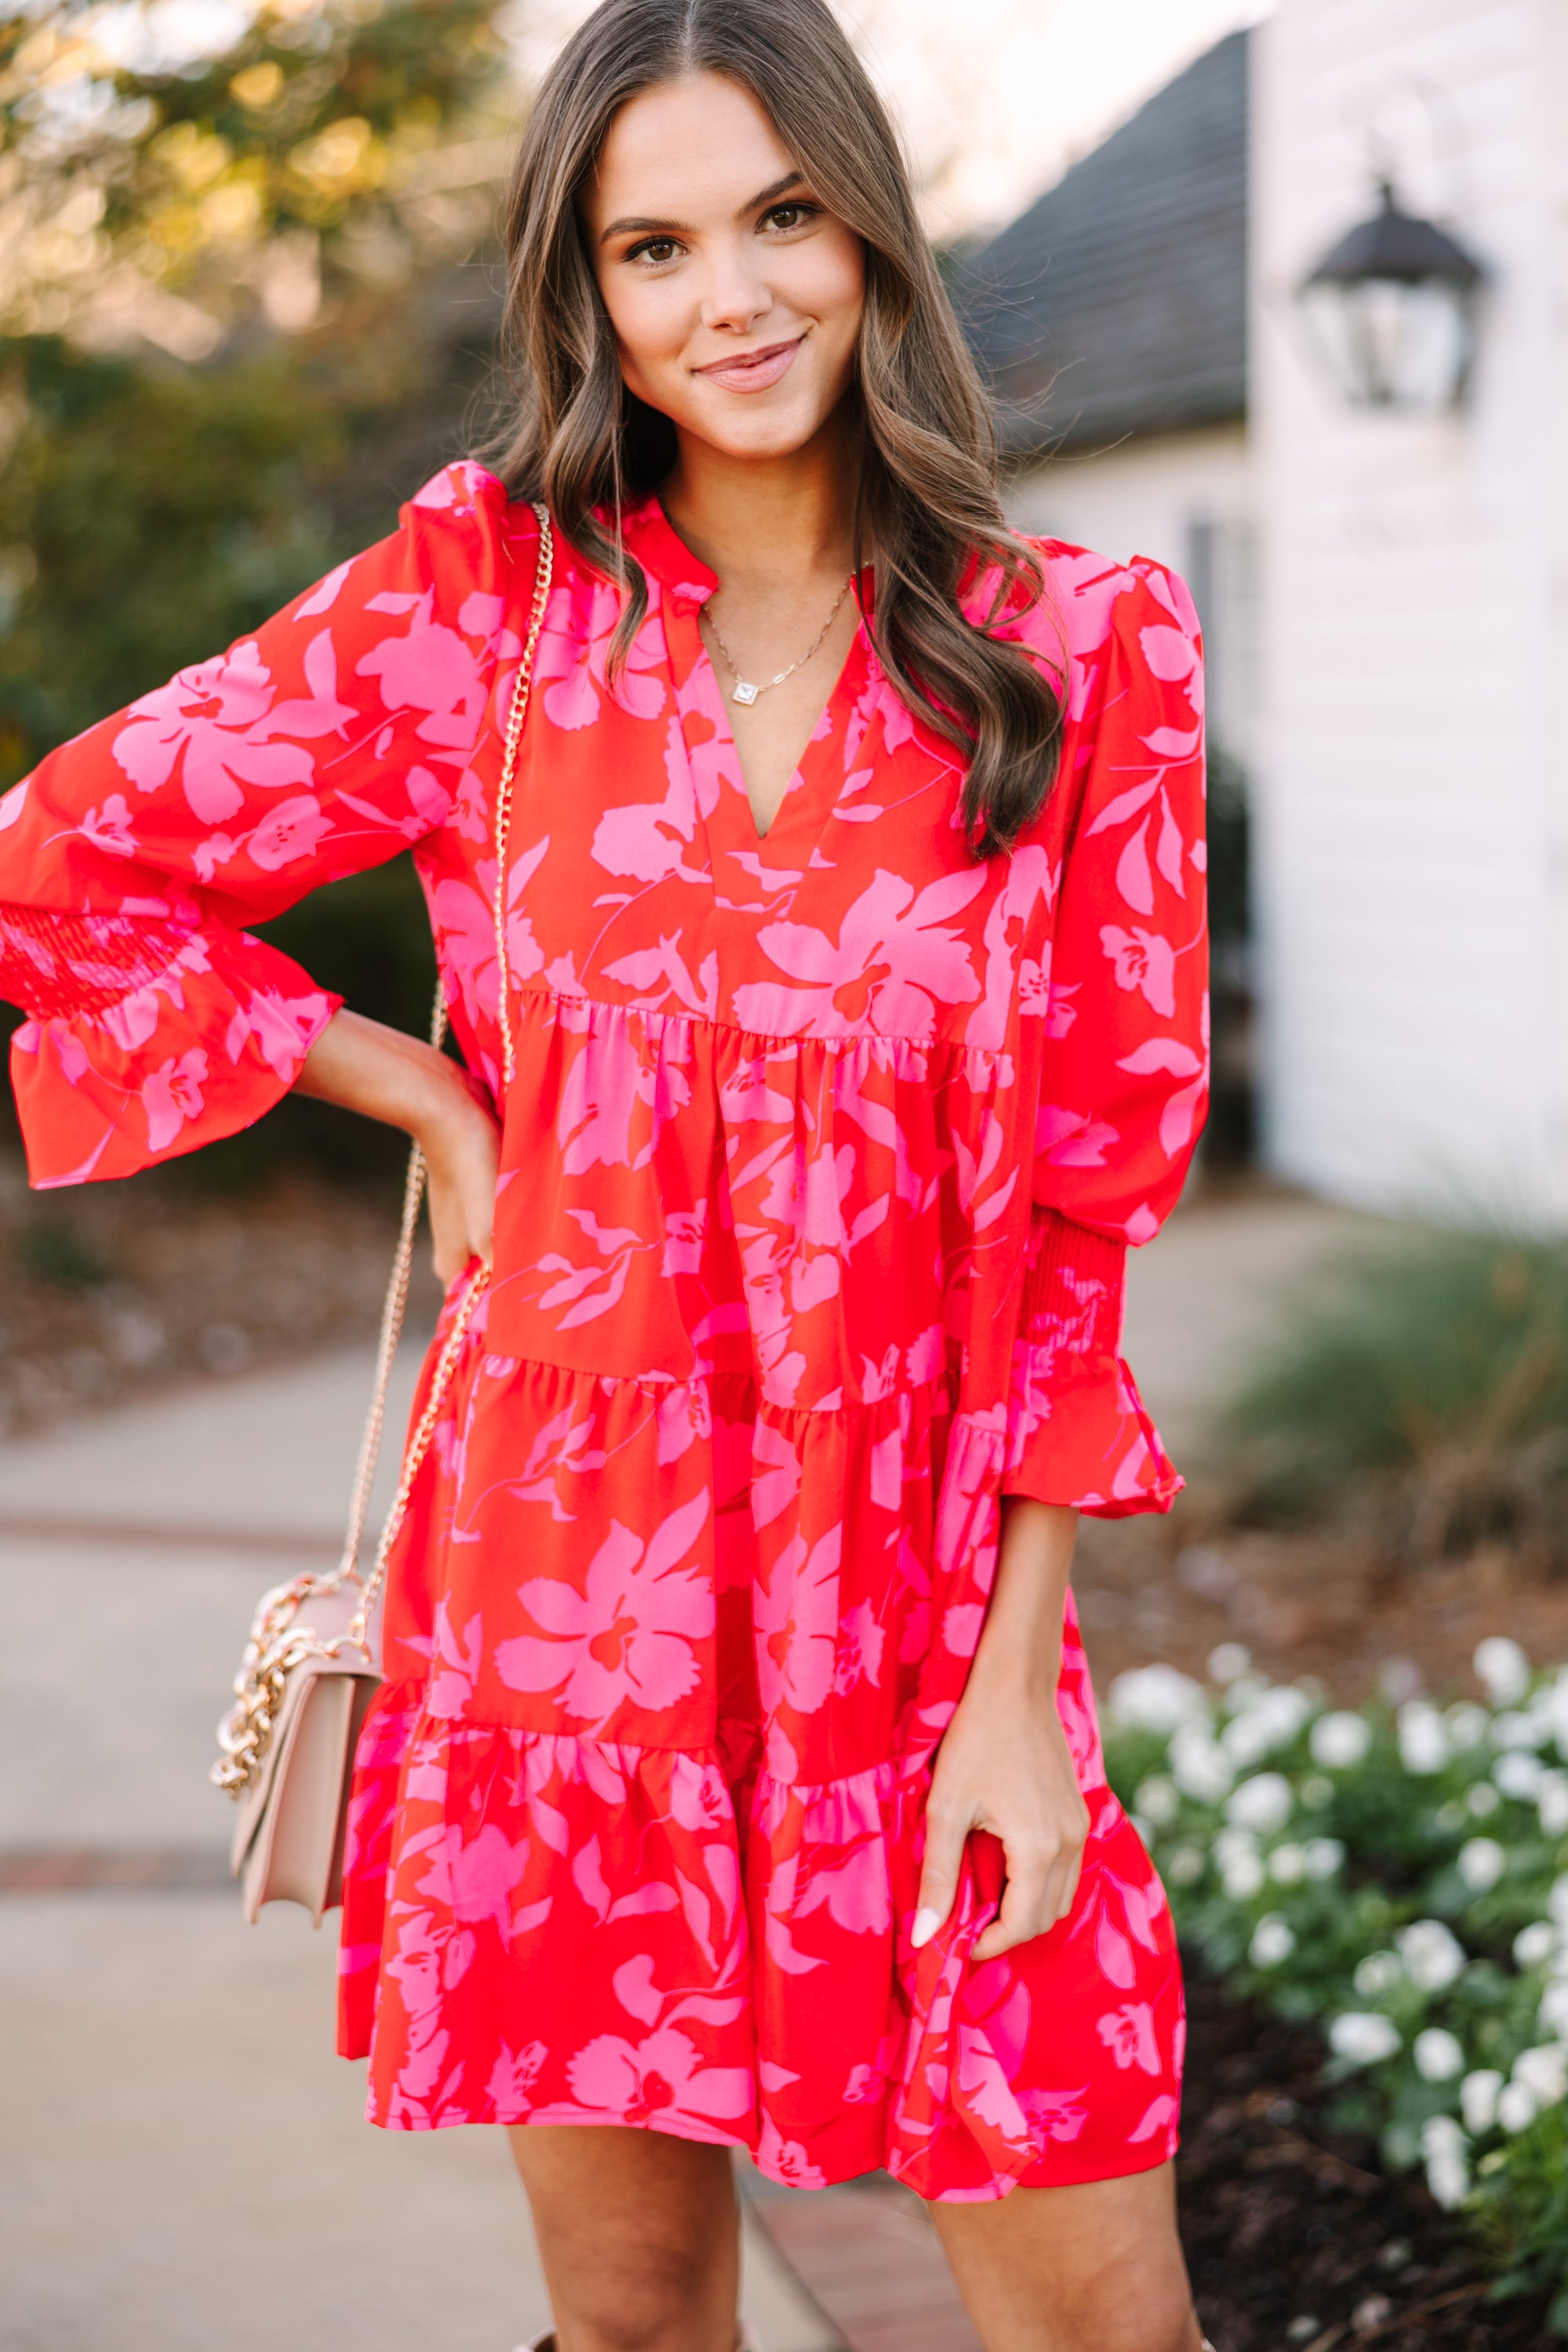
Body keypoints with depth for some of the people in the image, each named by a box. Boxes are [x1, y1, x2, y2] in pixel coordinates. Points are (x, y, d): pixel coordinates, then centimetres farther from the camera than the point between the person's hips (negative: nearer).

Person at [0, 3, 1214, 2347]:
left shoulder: (1081, 649, -1)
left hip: (918, 1580, 0)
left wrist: (1018, 1670, -6)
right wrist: (436, 1104, 0)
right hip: (569, 1567, 1)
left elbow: (1089, 1196, -1)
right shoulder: (496, 593, 0)